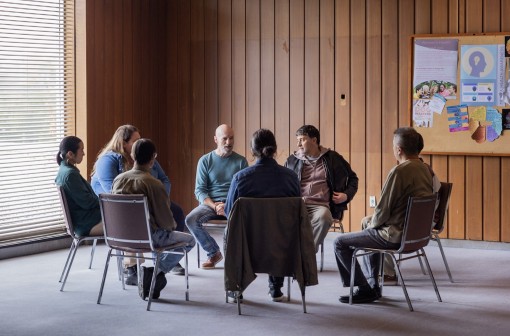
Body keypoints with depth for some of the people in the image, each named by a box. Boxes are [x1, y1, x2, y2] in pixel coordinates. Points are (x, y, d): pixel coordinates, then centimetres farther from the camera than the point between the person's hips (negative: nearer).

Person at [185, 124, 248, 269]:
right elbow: (199, 191, 1)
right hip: (210, 203, 1)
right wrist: (215, 206, -16)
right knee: (190, 219, -28)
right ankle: (213, 253, -6)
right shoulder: (205, 161, 6)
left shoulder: (241, 161, 7)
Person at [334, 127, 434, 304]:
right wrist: (371, 222, 16)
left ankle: (365, 289, 8)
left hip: (395, 236, -9)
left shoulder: (399, 171, -23)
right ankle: (373, 283, 34)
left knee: (340, 243, 2)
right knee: (367, 226, 35)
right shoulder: (425, 168, 5)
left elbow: (383, 209, -20)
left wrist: (371, 224, 2)